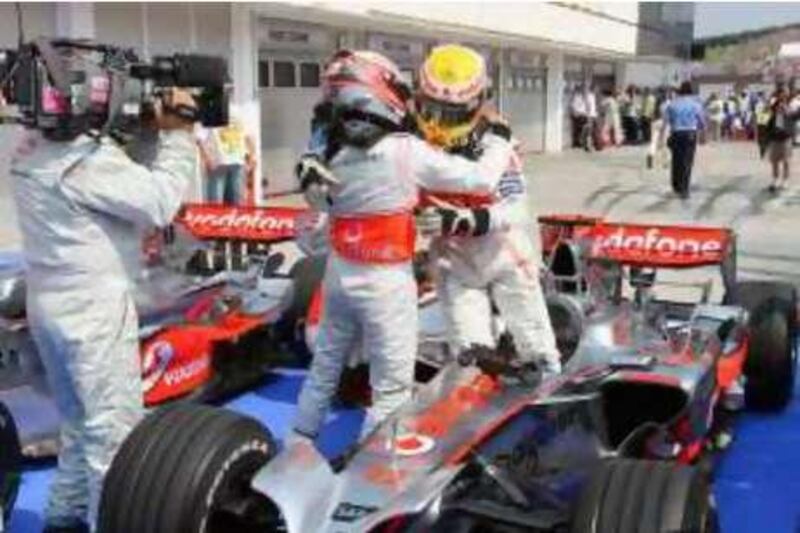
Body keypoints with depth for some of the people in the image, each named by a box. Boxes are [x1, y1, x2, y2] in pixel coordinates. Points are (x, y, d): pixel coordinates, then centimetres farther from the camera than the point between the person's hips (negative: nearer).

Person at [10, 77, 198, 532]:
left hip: (51, 306, 10)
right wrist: (177, 135, -14)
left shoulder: (34, 148, 7)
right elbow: (160, 203, -22)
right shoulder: (86, 160, -23)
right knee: (117, 432, 3)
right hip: (94, 311, -10)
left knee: (83, 424, 23)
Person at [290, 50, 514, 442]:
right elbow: (480, 179, -13)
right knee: (392, 387, 6)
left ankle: (298, 442, 38)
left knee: (325, 364, 24)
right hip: (385, 280, -7)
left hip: (339, 273, 7)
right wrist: (501, 143, 3)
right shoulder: (406, 152, -18)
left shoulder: (330, 152, -2)